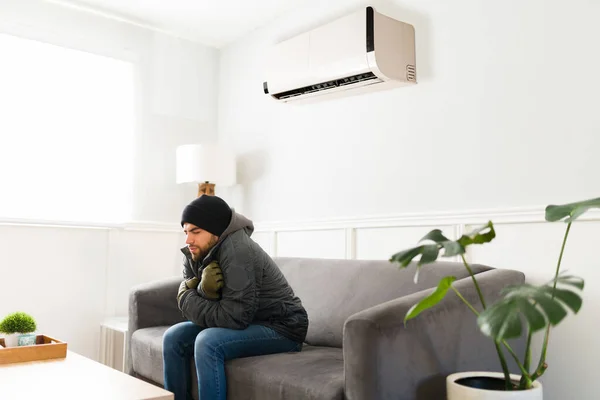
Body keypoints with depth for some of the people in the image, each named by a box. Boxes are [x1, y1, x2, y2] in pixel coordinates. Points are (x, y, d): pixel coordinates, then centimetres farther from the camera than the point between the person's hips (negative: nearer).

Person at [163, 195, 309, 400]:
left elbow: (234, 317, -31)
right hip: (244, 323, 8)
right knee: (174, 337, -4)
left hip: (280, 328, -8)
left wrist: (186, 298, -17)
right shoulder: (194, 254, -2)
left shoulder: (237, 250, -27)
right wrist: (203, 290, -27)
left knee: (207, 342, -28)